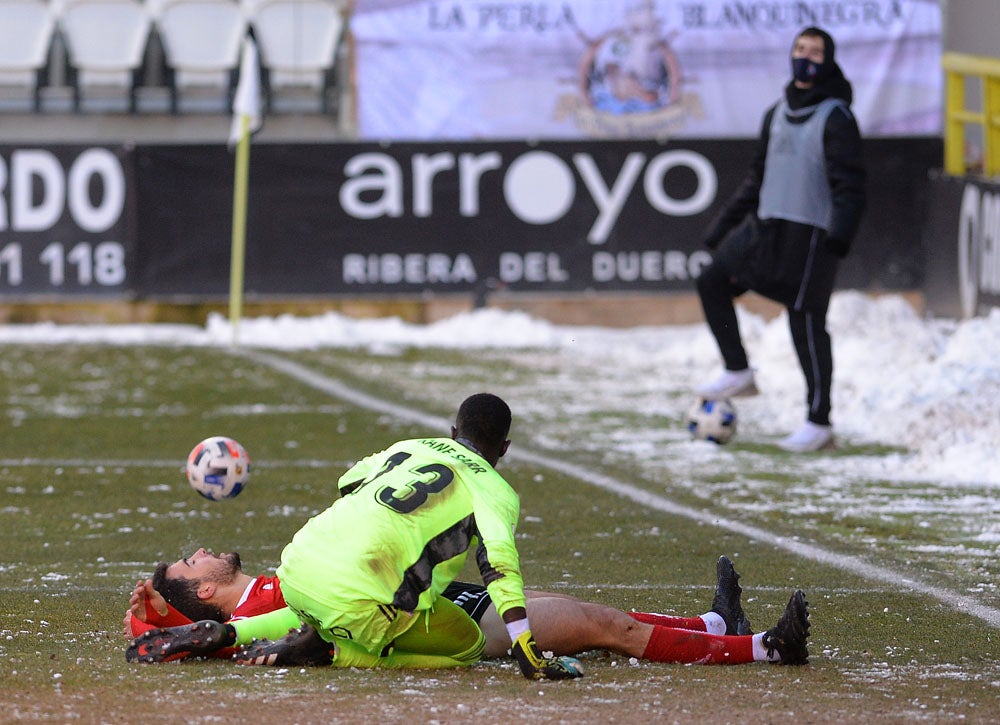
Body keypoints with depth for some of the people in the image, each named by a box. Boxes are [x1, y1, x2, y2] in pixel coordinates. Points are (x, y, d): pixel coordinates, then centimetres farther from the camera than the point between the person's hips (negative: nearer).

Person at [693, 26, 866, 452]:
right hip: (765, 226, 8)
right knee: (712, 281, 8)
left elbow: (849, 184, -14)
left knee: (806, 325, -7)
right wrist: (722, 228, 21)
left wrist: (840, 233, -28)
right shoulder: (778, 114, 15)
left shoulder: (834, 116, -8)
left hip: (809, 235, -8)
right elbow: (757, 180, 22)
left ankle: (819, 424, -2)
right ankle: (738, 373, 17)